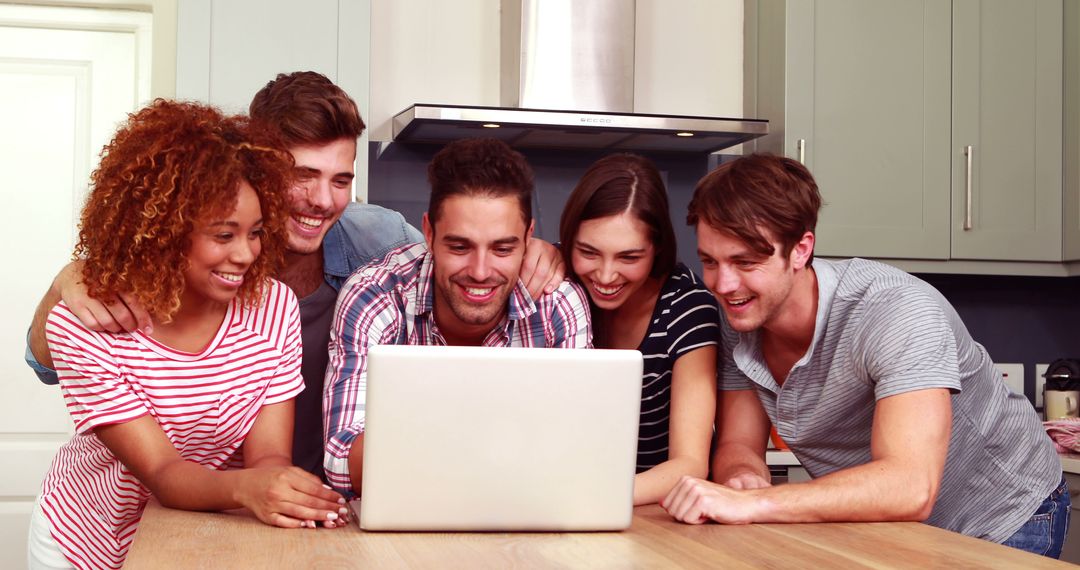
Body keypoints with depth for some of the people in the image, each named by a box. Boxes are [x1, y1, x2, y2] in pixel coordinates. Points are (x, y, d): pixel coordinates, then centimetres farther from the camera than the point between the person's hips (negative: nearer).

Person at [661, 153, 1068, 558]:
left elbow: (911, 489, -39)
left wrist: (751, 503, -42)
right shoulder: (739, 319, -9)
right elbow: (738, 445, -4)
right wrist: (742, 478, -27)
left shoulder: (897, 311, -30)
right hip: (886, 531, 6)